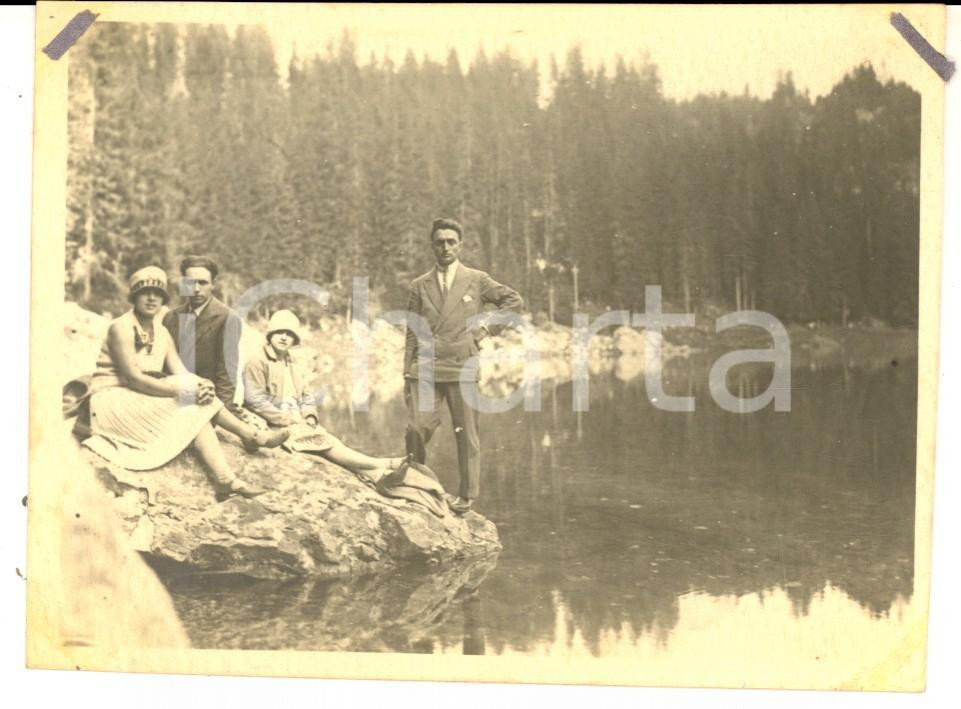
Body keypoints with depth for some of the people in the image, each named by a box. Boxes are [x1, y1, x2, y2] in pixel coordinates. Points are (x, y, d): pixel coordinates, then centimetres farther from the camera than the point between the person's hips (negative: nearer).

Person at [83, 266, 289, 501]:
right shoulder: (121, 328, -13)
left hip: (146, 402, 7)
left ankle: (226, 481, -29)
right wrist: (183, 390, -28)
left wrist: (203, 386, -26)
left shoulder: (163, 334, 9)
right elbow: (134, 378, -22)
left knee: (196, 411, -20)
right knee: (192, 407, -24)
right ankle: (252, 435, -18)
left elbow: (183, 375, -1)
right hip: (113, 401, -7)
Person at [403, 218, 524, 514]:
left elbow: (514, 300, 13)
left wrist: (485, 328, 4)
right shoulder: (419, 286, 12)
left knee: (466, 433, 0)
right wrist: (407, 373, 6)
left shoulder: (477, 280, 8)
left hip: (462, 367, -1)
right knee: (416, 428, -9)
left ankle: (467, 495, 10)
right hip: (424, 368, 1)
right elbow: (412, 334, 12)